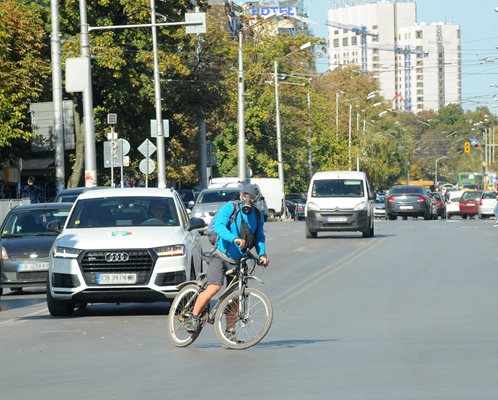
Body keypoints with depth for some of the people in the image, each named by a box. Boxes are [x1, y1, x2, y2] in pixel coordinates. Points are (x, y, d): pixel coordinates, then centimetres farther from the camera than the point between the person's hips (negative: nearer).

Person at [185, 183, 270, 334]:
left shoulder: (258, 215, 8)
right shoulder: (230, 208, -8)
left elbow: (259, 237, 18)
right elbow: (219, 226, -22)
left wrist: (262, 254, -1)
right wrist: (234, 238, -38)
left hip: (238, 261, 5)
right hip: (220, 256, -5)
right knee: (214, 288, -23)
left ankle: (229, 332, 15)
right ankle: (193, 317, -8)